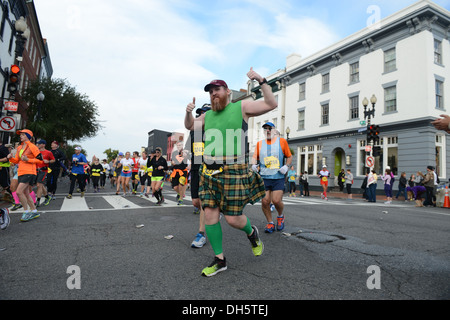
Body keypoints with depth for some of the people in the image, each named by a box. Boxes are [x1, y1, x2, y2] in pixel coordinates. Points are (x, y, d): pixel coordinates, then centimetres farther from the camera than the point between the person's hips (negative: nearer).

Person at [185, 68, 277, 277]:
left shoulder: (241, 107, 4)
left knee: (232, 218, -2)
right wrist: (188, 112, 10)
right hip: (209, 173, 5)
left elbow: (271, 104, -1)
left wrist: (261, 81, -10)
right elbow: (190, 126, 29)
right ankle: (219, 260, 18)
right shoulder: (207, 115, 16)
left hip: (233, 172, -5)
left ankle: (252, 233, 34)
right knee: (210, 216, 2)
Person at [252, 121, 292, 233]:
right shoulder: (259, 143, 12)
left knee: (276, 200, -11)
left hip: (278, 178, -2)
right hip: (264, 177, 2)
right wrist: (254, 164, -12)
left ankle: (280, 216, 22)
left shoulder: (282, 141, 7)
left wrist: (286, 166, -5)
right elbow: (255, 157, 10)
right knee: (265, 201, -5)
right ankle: (270, 223, 16)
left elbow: (289, 156, 12)